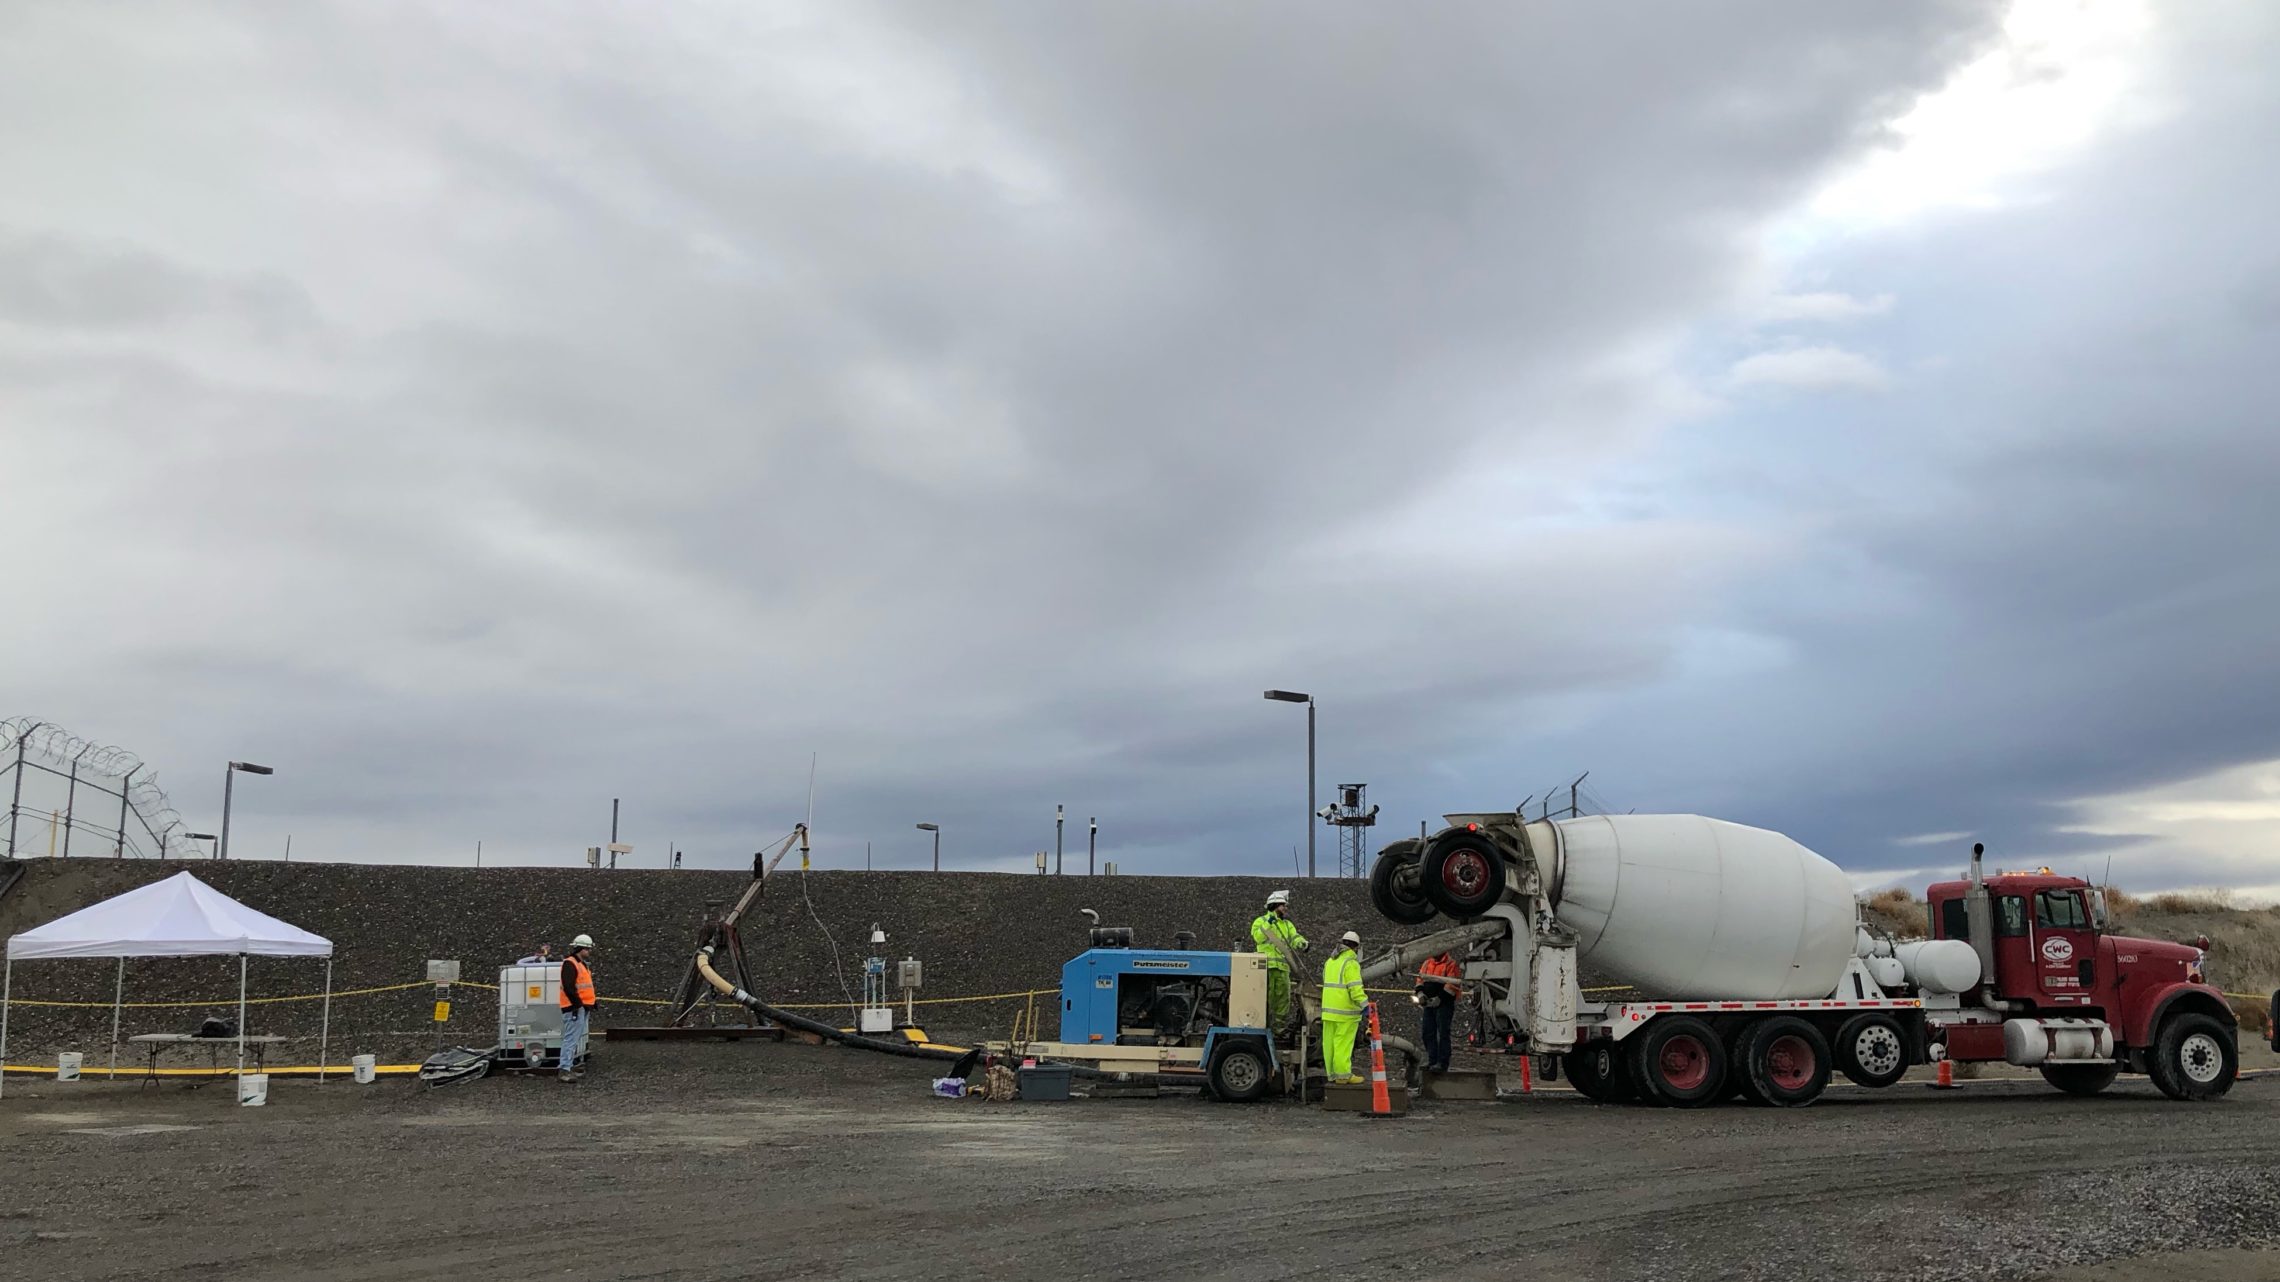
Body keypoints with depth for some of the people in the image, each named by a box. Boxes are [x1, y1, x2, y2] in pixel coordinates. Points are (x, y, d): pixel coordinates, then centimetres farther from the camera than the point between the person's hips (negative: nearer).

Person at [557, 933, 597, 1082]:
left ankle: (570, 1065, 20)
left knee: (577, 1038, 14)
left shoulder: (582, 964, 19)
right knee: (571, 1038, -12)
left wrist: (591, 1006, 21)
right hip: (574, 1008, -10)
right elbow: (568, 987, -21)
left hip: (583, 1007, 10)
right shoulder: (569, 964, -13)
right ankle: (565, 1070, -14)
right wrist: (577, 1004, -20)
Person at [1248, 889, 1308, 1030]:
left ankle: (1279, 1025, 8)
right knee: (1266, 996, -7)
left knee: (1283, 995, 2)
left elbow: (1295, 938, 6)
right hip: (1266, 965, -5)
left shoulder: (1288, 924, 21)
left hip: (1282, 966, 5)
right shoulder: (1260, 921, 6)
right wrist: (1268, 924, -17)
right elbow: (1258, 937, -11)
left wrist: (1302, 943, -16)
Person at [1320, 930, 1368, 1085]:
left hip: (1328, 1008, 8)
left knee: (1330, 1042, 8)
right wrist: (1364, 1005, -19)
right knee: (1343, 1043, -6)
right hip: (1345, 1011, -8)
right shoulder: (1351, 963, -11)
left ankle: (1332, 1073, 13)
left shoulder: (1330, 961, 14)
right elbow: (1355, 988, -19)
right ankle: (1343, 1075, -5)